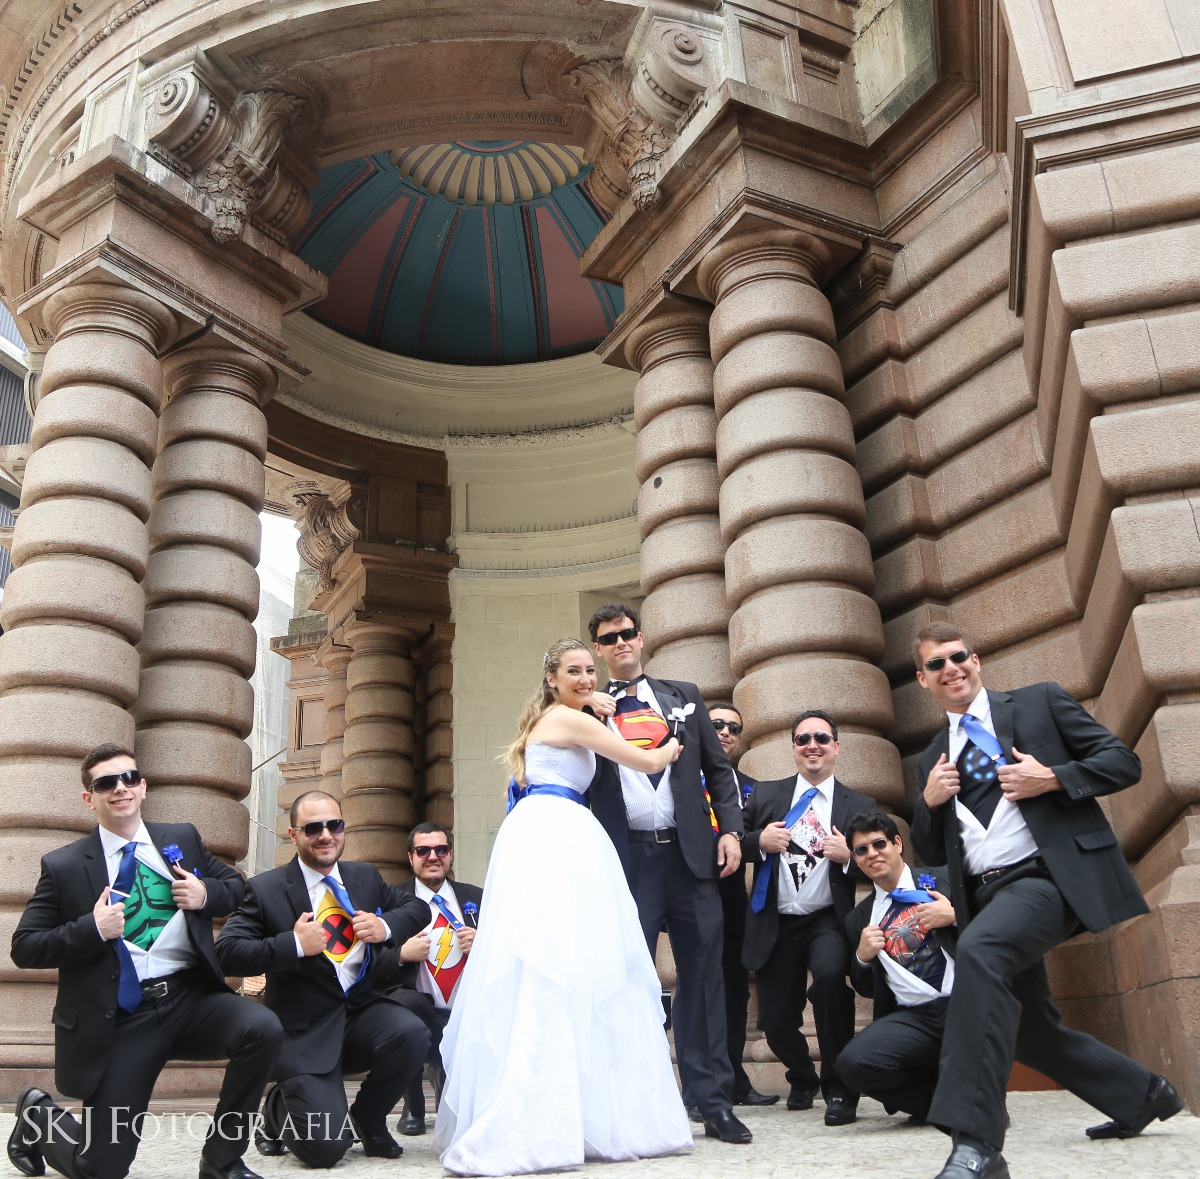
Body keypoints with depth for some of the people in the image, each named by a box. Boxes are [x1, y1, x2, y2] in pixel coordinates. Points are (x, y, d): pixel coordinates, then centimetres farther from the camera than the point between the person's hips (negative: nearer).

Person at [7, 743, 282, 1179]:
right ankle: (37, 1115, 35)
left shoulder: (182, 839, 8)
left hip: (192, 998, 2)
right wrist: (93, 929, -17)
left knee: (263, 1029, -27)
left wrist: (206, 894, -6)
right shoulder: (63, 866, -1)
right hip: (119, 1020, -2)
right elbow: (23, 948, -1)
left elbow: (237, 886, 18)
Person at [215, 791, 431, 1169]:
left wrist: (385, 926, -5)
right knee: (324, 1148, -17)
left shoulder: (365, 876, 9)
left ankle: (366, 1119, 4)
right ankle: (278, 1110, 22)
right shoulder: (265, 889, -6)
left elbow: (417, 907, 16)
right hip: (306, 1030, -4)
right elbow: (226, 952, -14)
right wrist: (294, 945, -22)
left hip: (364, 1008, 4)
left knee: (413, 1035, -28)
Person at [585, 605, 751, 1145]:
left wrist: (730, 829, 1)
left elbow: (717, 768, 13)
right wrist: (589, 715, -6)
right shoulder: (590, 710, 12)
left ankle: (714, 1102, 10)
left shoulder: (683, 695, 14)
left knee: (702, 972, 3)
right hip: (627, 858, -1)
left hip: (690, 852, 1)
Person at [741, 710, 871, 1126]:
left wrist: (848, 856, -16)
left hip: (828, 920, -2)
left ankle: (839, 1088, -12)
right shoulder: (765, 795, 7)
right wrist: (759, 841, -14)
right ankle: (802, 1079, 42)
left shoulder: (859, 806, 5)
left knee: (831, 974, -33)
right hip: (776, 925, 2)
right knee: (775, 1021, 4)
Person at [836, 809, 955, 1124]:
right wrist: (862, 957, 3)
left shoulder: (943, 879, 9)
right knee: (852, 1064, -24)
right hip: (912, 1017, 4)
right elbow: (866, 989, 23)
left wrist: (955, 916, -11)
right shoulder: (859, 918, 18)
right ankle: (944, 1095, 1)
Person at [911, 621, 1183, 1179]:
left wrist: (1053, 778, -15)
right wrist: (929, 801, -1)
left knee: (978, 949, -33)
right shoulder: (933, 759, 18)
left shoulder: (1040, 701, 6)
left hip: (1050, 876, -7)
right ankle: (1144, 1096, 40)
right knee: (1030, 1032, 14)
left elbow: (1123, 761, 1)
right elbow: (931, 850, 19)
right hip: (987, 895, 7)